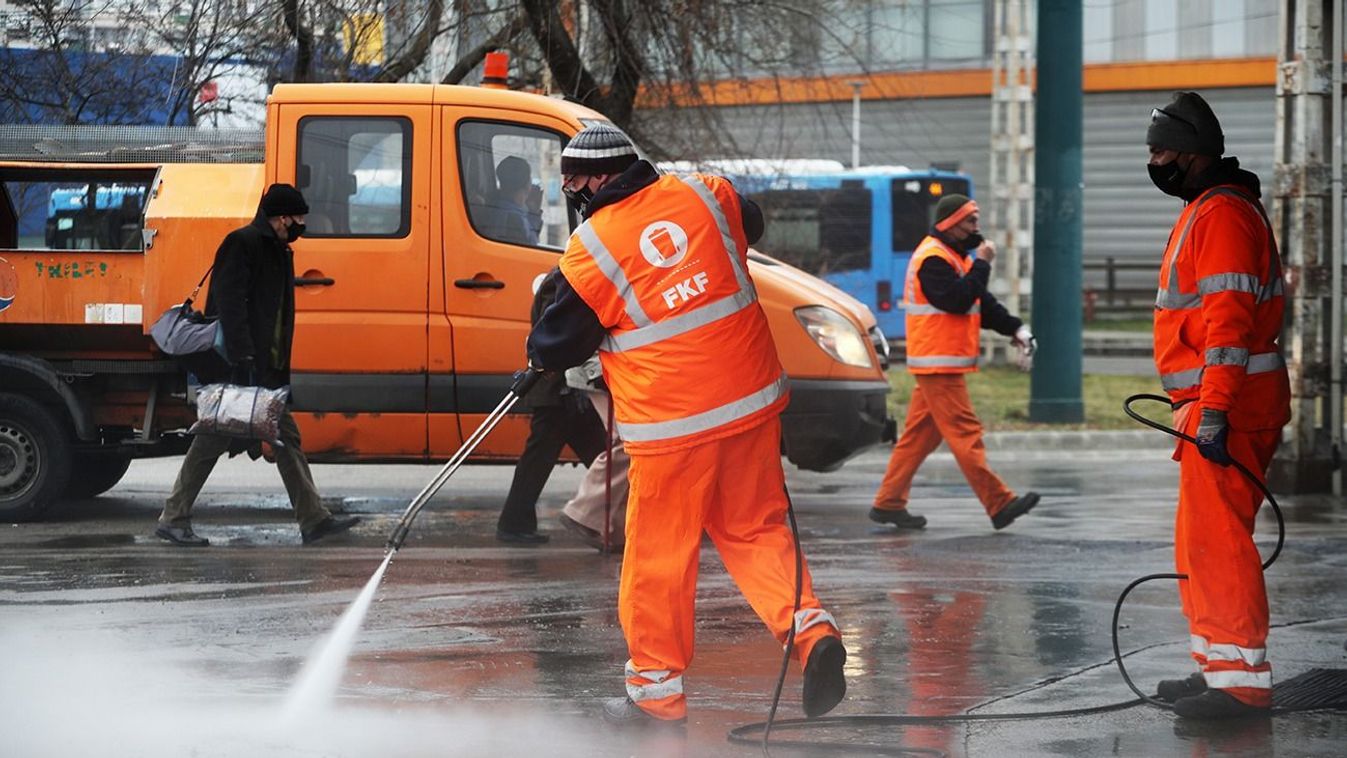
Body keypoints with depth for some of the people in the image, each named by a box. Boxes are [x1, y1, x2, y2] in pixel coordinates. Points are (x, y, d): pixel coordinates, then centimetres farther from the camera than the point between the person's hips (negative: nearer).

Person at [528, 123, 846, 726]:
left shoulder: (590, 250, -9)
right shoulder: (706, 195, 3)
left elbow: (558, 347, 2)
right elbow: (750, 227, 28)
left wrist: (540, 356, 24)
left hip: (670, 424, -5)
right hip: (752, 402, 5)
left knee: (658, 555, 7)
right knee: (755, 529, 17)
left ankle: (657, 690, 16)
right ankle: (810, 627, -3)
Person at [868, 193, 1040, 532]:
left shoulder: (955, 256, 20)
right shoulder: (933, 259, -13)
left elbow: (981, 302, 20)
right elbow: (956, 300, -24)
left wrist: (1015, 329, 7)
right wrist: (982, 265, -18)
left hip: (940, 365, 10)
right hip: (939, 363, -10)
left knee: (920, 434, 10)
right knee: (965, 433, -11)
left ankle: (888, 503, 12)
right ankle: (1000, 505, -14)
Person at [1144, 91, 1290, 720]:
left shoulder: (1222, 214, -14)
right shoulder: (1204, 211, 21)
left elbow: (1229, 318, -22)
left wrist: (1214, 410, -26)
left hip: (1226, 405, -11)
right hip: (1213, 404, 11)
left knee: (1216, 538, -12)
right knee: (1201, 541, 16)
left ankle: (1242, 679, -12)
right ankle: (1217, 667, 23)